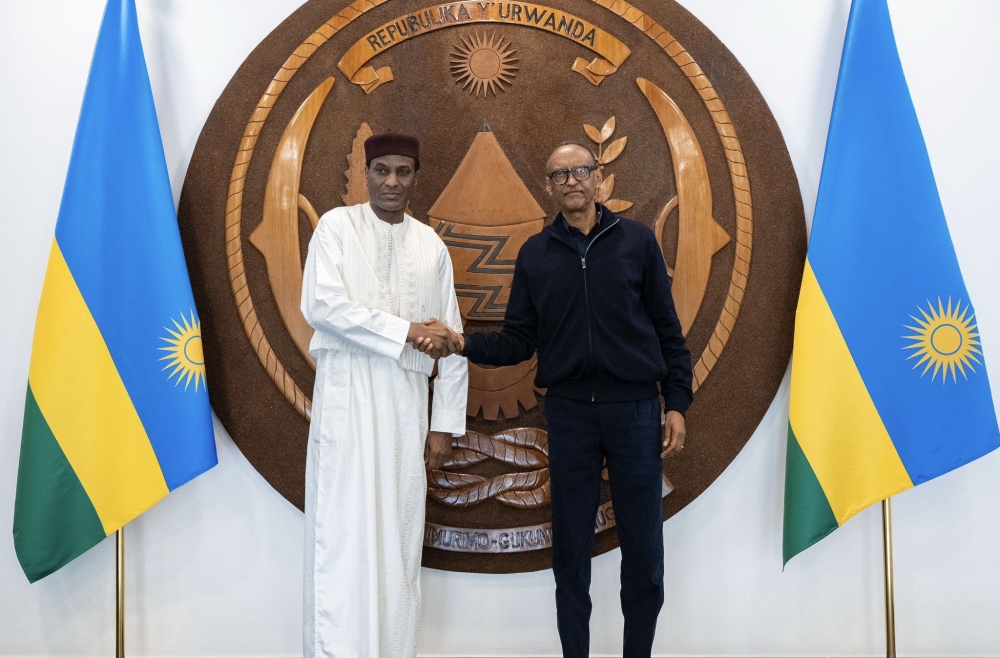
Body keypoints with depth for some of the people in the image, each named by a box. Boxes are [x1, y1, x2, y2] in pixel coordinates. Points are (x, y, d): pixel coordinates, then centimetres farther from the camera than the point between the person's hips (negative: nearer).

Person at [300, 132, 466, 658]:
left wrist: (444, 424, 7)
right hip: (346, 397, -3)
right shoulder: (337, 226, 4)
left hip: (407, 403, 3)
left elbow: (450, 341, 11)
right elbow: (321, 306, -11)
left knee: (398, 537, 7)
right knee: (343, 534, -3)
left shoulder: (431, 246, 12)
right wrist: (407, 330, -13)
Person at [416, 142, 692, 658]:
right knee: (571, 548, 9)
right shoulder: (536, 253, 7)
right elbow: (519, 342, 4)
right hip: (569, 412, 1)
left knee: (643, 548, 6)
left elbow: (668, 331, 4)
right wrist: (464, 343, -12)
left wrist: (677, 404, -2)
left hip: (635, 409, -1)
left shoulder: (636, 241, 3)